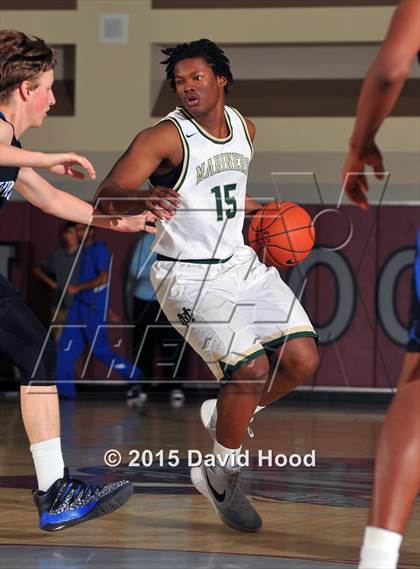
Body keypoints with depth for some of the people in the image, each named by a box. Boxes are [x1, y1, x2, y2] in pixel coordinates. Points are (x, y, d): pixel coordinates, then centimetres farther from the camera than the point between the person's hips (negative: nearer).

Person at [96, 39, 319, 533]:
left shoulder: (243, 128, 5)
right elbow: (105, 196, -25)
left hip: (242, 263, 7)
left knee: (302, 359, -5)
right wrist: (141, 201, -45)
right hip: (187, 275, -7)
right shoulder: (165, 136, -17)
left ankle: (227, 416, 23)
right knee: (252, 367, -21)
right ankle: (220, 477, 1)